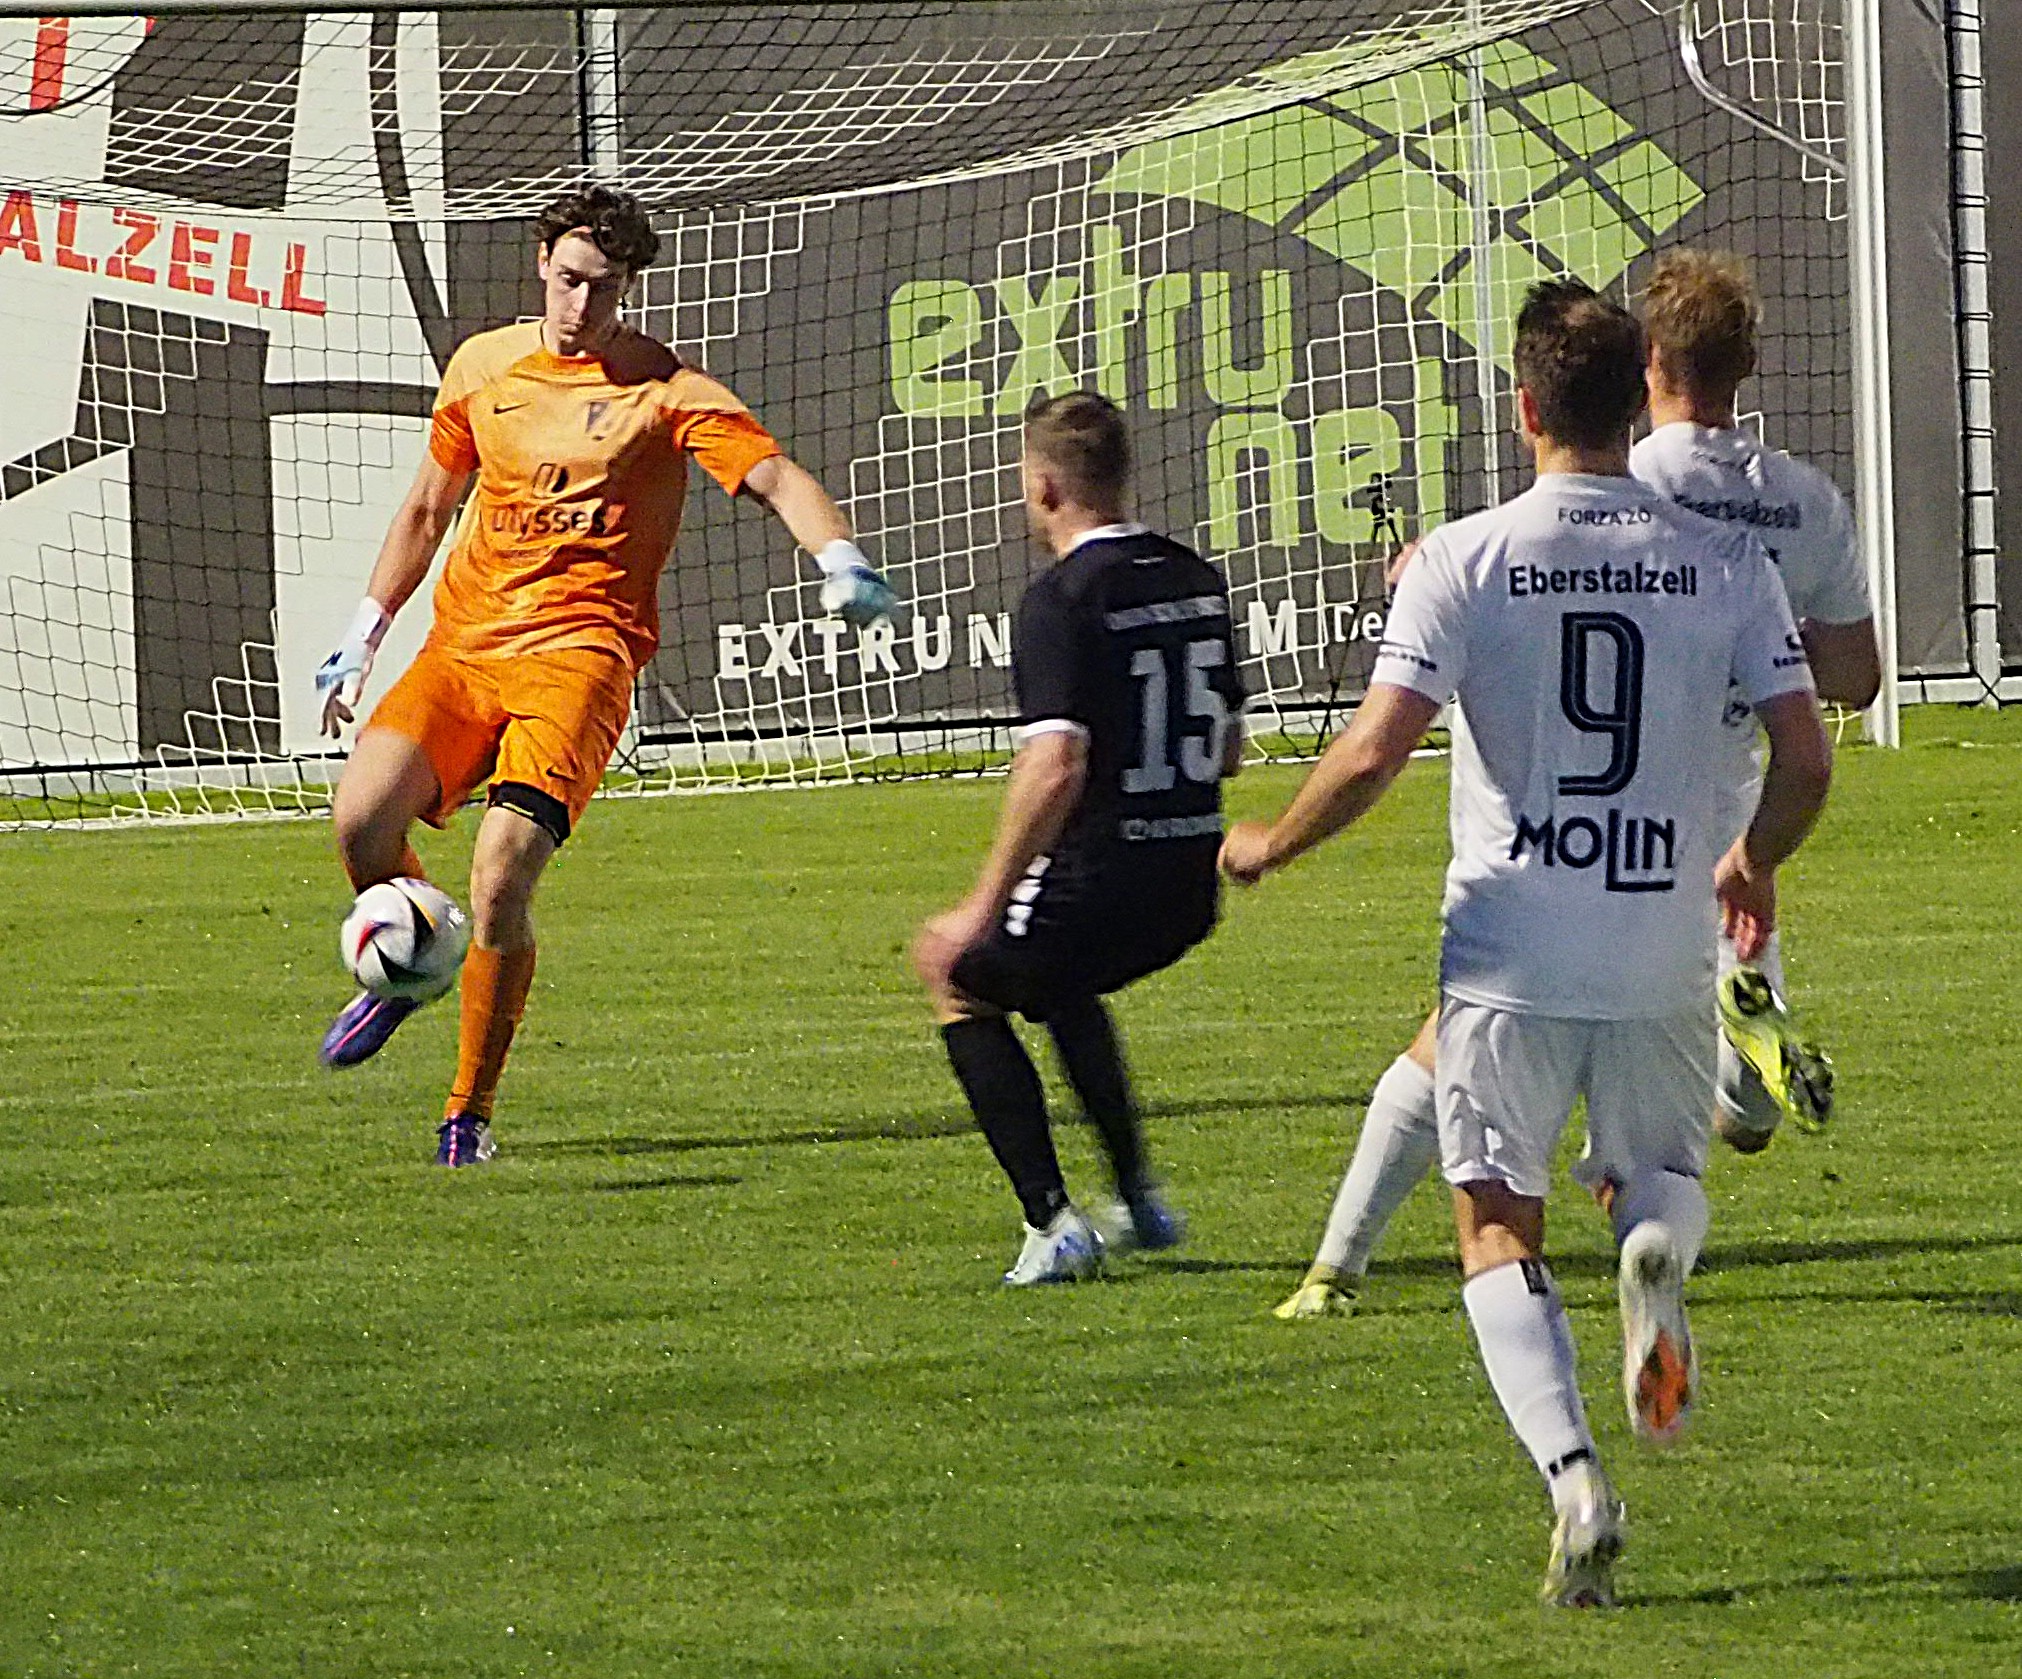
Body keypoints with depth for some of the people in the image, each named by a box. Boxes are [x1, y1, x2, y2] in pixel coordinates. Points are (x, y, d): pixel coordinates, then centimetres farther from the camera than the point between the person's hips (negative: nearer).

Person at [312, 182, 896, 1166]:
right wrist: (363, 636, 26)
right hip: (461, 645, 4)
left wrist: (840, 559, -30)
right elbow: (428, 506, 26)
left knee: (500, 880, -21)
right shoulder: (483, 366, 15)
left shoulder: (664, 389, 0)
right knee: (362, 819, -20)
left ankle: (470, 1114, -5)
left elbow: (773, 476, -10)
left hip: (576, 653, -4)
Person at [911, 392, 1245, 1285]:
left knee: (960, 976, 20)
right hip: (1190, 890, 7)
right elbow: (1229, 746, 16)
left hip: (1097, 882, -7)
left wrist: (984, 907, -19)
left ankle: (1051, 1225, 8)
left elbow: (1056, 766, -24)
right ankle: (1139, 1202, 33)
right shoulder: (1198, 580, 8)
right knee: (1060, 977, 36)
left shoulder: (1064, 598, -15)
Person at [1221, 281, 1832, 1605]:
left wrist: (1270, 845, 6)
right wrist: (1753, 865, 19)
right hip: (1665, 959, 2)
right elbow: (1805, 759, -2)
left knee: (1500, 1233, 8)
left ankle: (1576, 1479, -14)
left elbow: (1374, 754, -13)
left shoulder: (1463, 562, -8)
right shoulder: (1726, 562, -1)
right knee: (1664, 1173, 24)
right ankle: (1657, 1249, -14)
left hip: (1509, 949, -2)